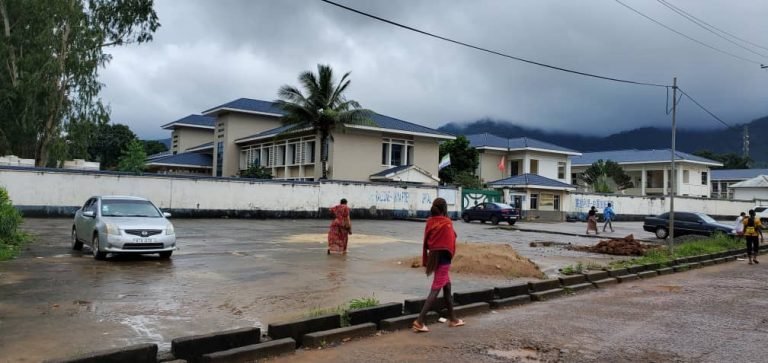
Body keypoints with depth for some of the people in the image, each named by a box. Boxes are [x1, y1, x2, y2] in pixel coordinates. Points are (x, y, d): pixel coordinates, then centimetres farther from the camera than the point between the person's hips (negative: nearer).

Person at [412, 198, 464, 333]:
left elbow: (425, 242, 6)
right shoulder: (446, 223, -13)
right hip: (443, 258, -7)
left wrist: (425, 260, 11)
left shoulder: (430, 222, 4)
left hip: (433, 257, 7)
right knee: (435, 290, -6)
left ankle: (452, 319, 28)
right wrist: (451, 255, 3)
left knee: (447, 286, 19)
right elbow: (451, 242, -13)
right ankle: (420, 321, -11)